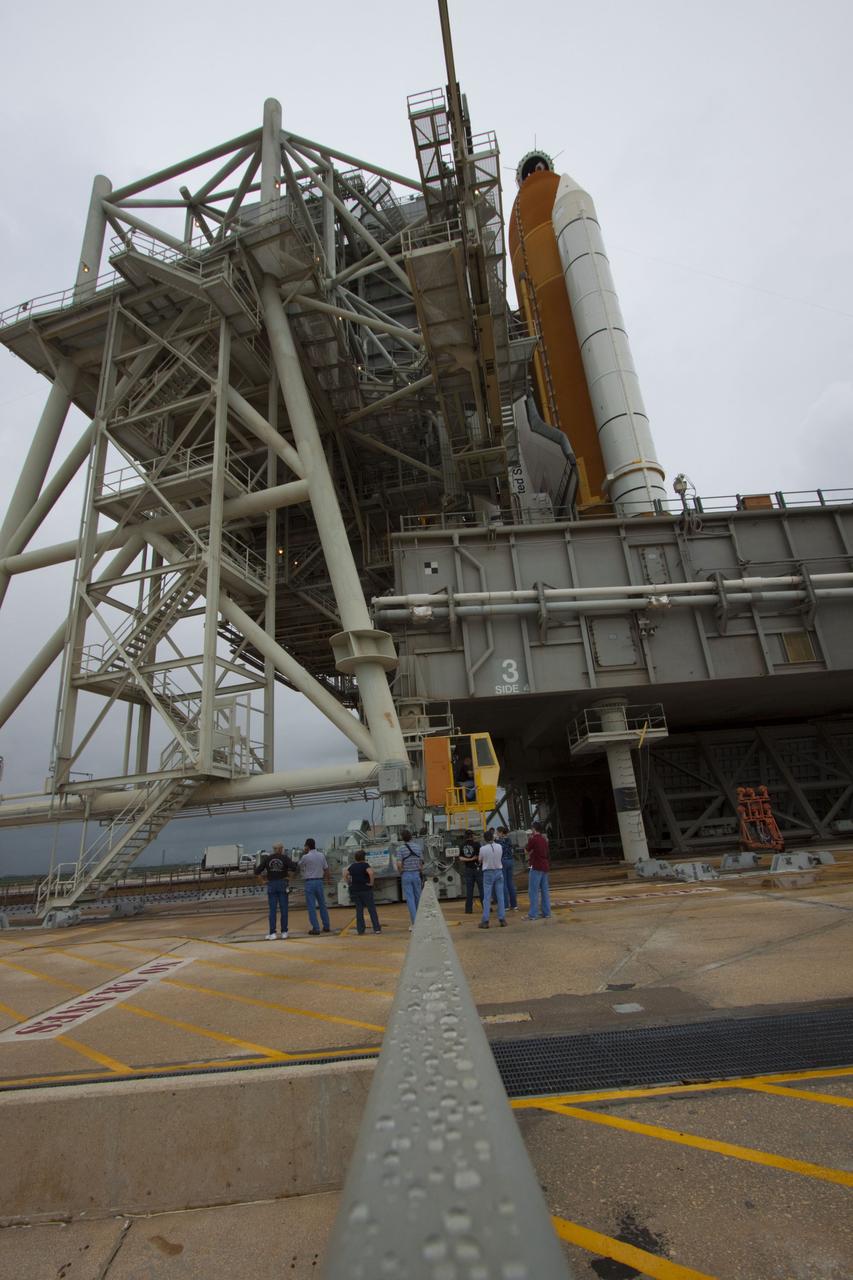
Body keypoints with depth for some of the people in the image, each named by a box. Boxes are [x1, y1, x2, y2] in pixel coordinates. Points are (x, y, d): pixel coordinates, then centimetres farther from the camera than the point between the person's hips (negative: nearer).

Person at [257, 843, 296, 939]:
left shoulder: (267, 858, 1)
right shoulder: (284, 858, -3)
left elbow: (257, 871, 0)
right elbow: (294, 868, -14)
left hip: (271, 885, 1)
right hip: (283, 884, -1)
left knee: (272, 910, 4)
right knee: (283, 909, 6)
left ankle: (272, 933, 2)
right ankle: (284, 932, 9)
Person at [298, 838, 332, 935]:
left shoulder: (305, 857, -12)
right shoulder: (321, 855, 3)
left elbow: (299, 866, 6)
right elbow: (326, 868, 7)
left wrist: (303, 854, 5)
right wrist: (325, 877, 18)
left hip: (309, 882, -4)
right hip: (319, 881, 5)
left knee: (311, 906, 1)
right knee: (322, 905, 14)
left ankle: (315, 928, 0)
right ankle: (326, 926, 18)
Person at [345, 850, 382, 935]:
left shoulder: (352, 866, 9)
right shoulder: (365, 865, -8)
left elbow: (345, 874, 10)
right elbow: (370, 872, -25)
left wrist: (349, 883, 9)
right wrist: (371, 882, -15)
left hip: (354, 890, 5)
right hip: (365, 890, -5)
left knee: (359, 910, 10)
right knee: (371, 909, 2)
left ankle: (360, 929, 9)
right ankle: (377, 928, 1)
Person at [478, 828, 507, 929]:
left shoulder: (483, 848, -11)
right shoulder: (499, 847, -4)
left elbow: (480, 861, 2)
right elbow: (500, 858, 11)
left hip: (488, 873, -2)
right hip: (499, 872, 3)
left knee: (487, 898, 2)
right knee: (500, 897, 8)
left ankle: (485, 921, 3)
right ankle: (502, 920, 11)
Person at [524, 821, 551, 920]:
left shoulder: (533, 839, -13)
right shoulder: (544, 840, 11)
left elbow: (526, 851, -1)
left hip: (536, 867, -8)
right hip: (545, 866, 8)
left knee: (533, 891, -4)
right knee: (544, 890, 12)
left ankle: (533, 914, -4)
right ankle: (547, 913, 14)